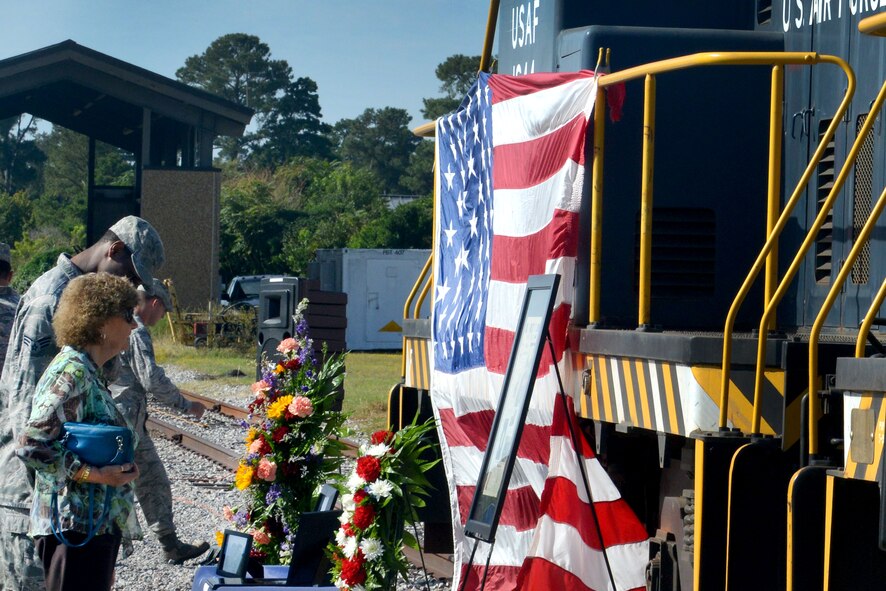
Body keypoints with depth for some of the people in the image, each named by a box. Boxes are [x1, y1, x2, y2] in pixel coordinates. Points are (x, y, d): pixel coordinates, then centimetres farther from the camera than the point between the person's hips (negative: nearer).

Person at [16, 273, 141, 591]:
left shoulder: (89, 372, 16)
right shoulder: (71, 372, -14)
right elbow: (31, 446, -22)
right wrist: (96, 474, -23)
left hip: (97, 525, 10)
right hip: (75, 527, -10)